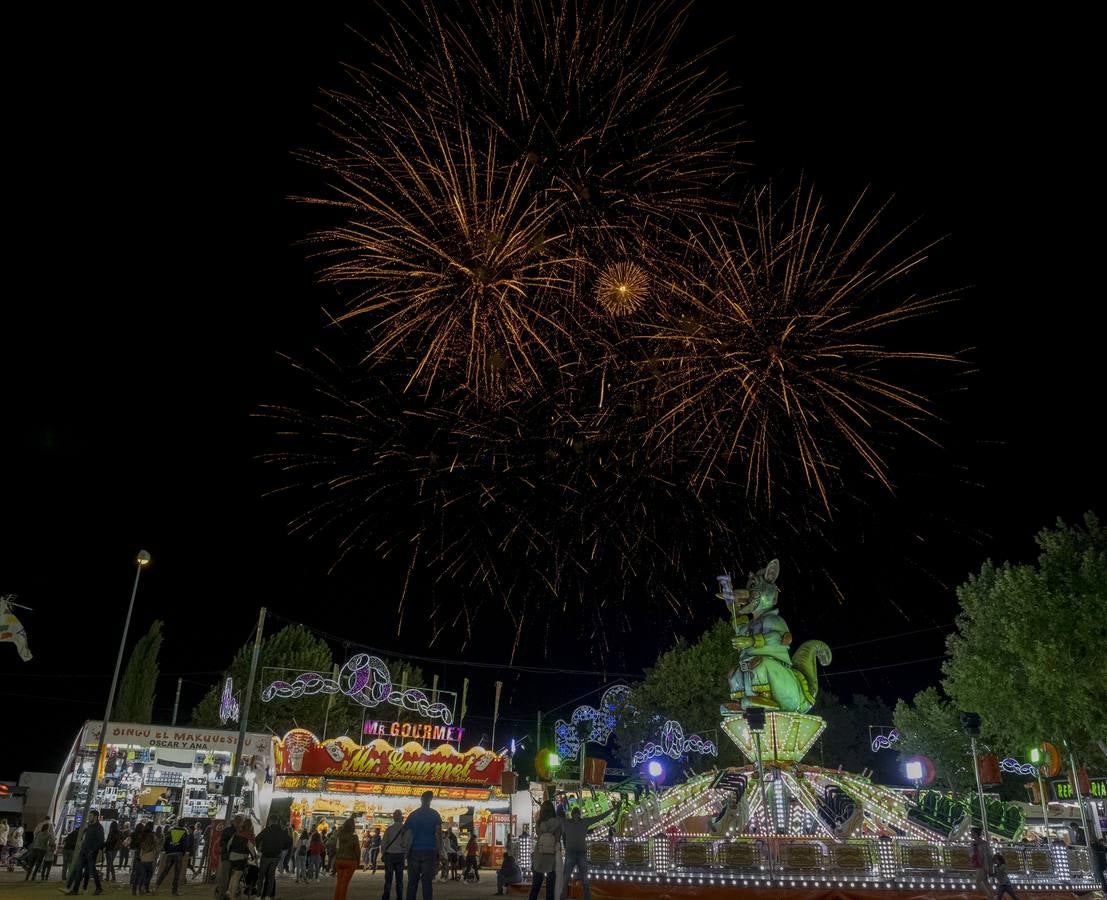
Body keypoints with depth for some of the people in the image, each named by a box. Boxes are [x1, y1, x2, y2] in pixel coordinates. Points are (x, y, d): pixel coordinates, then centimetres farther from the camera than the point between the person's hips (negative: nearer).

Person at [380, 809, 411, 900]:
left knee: (388, 879, 5)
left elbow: (383, 843, -4)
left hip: (389, 855, -1)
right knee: (399, 878, 10)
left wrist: (383, 854, 10)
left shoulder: (389, 828, -6)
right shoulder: (406, 829, -6)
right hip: (400, 855, 1)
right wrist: (405, 854, 9)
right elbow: (408, 843, -6)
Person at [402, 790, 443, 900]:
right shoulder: (435, 815, 2)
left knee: (412, 881, 7)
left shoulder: (413, 815, 6)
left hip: (414, 851, 1)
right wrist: (439, 852, -2)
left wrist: (406, 852, 11)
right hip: (429, 851, -1)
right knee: (427, 881, 1)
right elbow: (438, 835, -5)